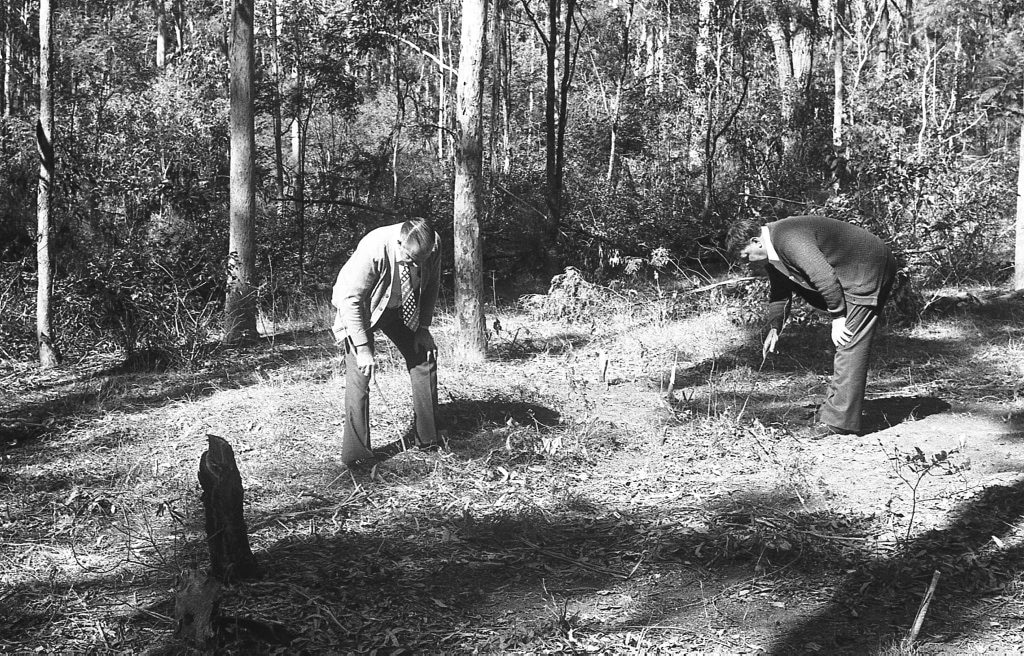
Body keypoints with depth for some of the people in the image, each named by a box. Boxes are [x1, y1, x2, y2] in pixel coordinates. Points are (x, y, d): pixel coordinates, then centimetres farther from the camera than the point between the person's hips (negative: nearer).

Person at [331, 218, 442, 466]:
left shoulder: (433, 246, -24)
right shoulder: (373, 249, -38)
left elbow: (430, 286, -4)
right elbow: (350, 300, -32)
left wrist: (423, 328, -9)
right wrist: (363, 348, -31)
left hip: (401, 309, 5)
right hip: (358, 309, -5)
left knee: (425, 356, -1)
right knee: (359, 374, -15)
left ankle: (429, 439, 9)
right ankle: (355, 453, -9)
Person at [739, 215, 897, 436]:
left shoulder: (787, 238, -26)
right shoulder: (772, 254, 7)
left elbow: (824, 276, -30)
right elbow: (779, 293, 18)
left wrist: (837, 317, -22)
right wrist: (773, 328, 5)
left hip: (868, 271, -11)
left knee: (848, 343, -14)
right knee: (843, 344, 14)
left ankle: (839, 422, -15)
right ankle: (834, 407, 22)